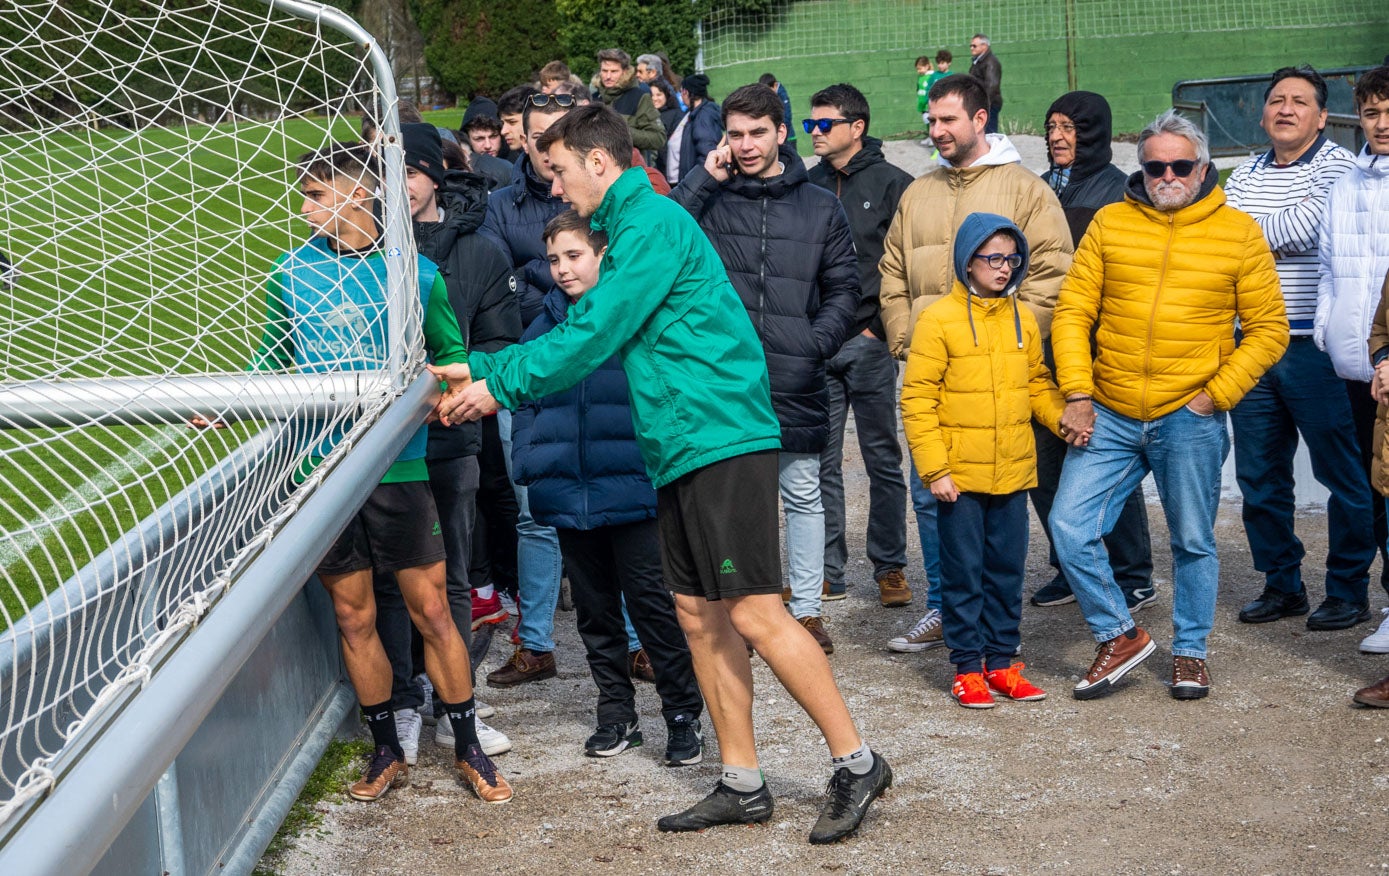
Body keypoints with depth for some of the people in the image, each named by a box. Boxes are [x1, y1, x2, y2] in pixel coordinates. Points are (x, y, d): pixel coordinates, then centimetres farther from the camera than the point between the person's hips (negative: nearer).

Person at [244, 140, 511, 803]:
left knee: (431, 611, 1)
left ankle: (468, 750, 17)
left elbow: (451, 353, 11)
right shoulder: (292, 273, 4)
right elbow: (273, 362, 13)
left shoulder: (416, 273, 0)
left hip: (398, 469, -2)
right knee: (353, 617, 9)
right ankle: (387, 753, 24)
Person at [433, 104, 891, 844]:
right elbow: (583, 332, 23)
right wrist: (480, 367, 18)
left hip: (720, 436, -10)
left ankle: (856, 763, 0)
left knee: (753, 613, -9)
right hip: (683, 448, 10)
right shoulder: (629, 228, 20)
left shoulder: (653, 222, -11)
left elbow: (593, 336, -15)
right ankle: (741, 785, 15)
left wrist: (501, 384, -7)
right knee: (698, 614, 9)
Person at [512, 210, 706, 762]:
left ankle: (683, 717, 8)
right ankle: (616, 714, 24)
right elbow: (524, 400, 17)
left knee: (652, 602, -2)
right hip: (567, 494, 5)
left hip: (631, 488, -5)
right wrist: (527, 463, 4)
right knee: (594, 609, 12)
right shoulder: (543, 328, 10)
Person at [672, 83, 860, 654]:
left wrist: (818, 341, -4)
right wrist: (702, 179, -11)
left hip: (795, 382, 1)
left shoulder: (820, 207, 9)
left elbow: (843, 287, 11)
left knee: (802, 495, 8)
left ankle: (807, 609, 18)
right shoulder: (709, 199, 5)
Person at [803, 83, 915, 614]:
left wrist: (880, 325, -9)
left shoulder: (892, 183, -1)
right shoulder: (807, 186, 11)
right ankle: (828, 571, 13)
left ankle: (890, 568, 11)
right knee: (822, 463, 6)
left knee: (883, 460, 3)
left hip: (870, 343, -4)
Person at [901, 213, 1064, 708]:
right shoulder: (939, 320, -7)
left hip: (1012, 472, 5)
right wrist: (934, 469, -12)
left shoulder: (1023, 321, 8)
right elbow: (917, 400, -8)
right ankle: (967, 667, 10)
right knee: (964, 572, 2)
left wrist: (1065, 417, -2)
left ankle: (1001, 661, 19)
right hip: (960, 474, -5)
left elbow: (1037, 385, 18)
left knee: (1007, 570, 10)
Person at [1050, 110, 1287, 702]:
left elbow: (1269, 330, 2)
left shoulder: (1238, 232, 1)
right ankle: (1120, 636, 13)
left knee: (1192, 542, 7)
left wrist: (1216, 394, -7)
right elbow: (1073, 313, 5)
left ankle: (1190, 652, 26)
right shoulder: (1109, 224, 5)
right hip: (1109, 417, 2)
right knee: (1070, 529, -5)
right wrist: (1077, 395, -5)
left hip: (1189, 420, -2)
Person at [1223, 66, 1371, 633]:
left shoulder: (1338, 168, -3)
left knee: (1342, 473, 0)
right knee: (1259, 475, 10)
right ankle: (1282, 586, 23)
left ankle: (1348, 590, 11)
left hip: (1317, 347, -6)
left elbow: (1307, 225, -18)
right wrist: (1279, 240, -9)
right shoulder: (1244, 176, 15)